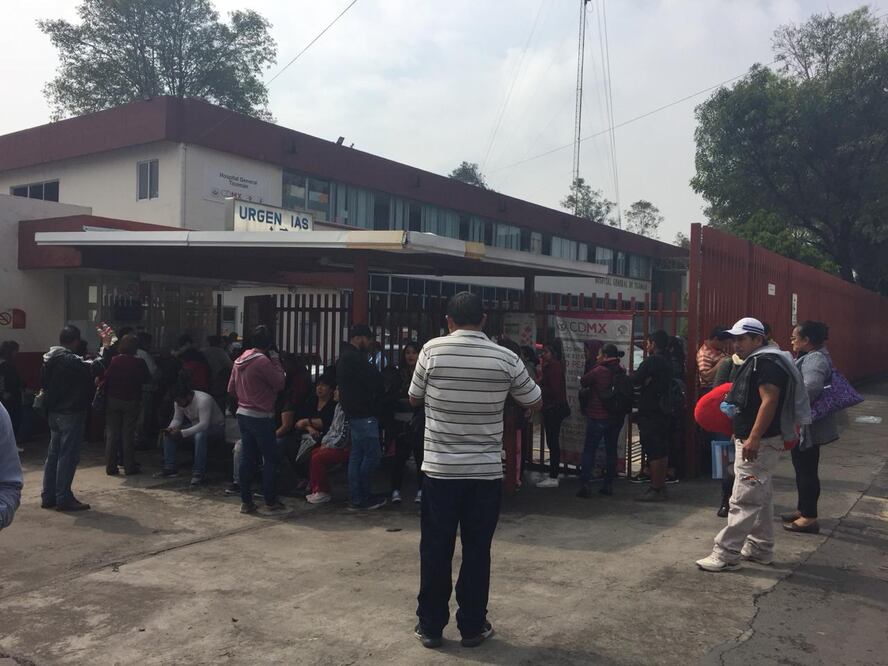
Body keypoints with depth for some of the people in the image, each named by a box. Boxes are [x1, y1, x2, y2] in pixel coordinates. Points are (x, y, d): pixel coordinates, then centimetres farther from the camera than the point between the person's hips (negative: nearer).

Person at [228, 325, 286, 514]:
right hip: (261, 417, -7)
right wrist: (276, 361, -4)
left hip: (243, 414, 7)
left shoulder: (239, 360, 7)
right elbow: (279, 383, -11)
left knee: (247, 458, 10)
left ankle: (246, 501, 13)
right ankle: (270, 500, 7)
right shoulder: (263, 361, -17)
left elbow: (231, 388, 14)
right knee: (270, 459, 3)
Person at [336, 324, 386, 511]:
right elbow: (375, 381, -18)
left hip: (354, 413, 11)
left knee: (357, 455, 12)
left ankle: (356, 498, 17)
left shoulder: (345, 357, 18)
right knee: (373, 454, -5)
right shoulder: (355, 358, -17)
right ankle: (364, 497, 1)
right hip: (364, 414, -11)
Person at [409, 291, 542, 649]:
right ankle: (472, 627, 20)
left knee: (435, 550, 10)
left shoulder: (432, 350, -6)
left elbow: (414, 398, 8)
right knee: (477, 551, 11)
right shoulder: (505, 358, -4)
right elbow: (536, 403, 9)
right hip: (486, 471, 1)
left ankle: (430, 626, 20)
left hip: (439, 468, 0)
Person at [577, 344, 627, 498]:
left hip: (598, 417, -5)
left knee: (589, 450, 1)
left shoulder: (599, 371, -15)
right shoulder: (622, 371, 2)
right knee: (611, 450, 12)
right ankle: (608, 485, 15)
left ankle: (584, 484, -4)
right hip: (617, 417, 5)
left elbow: (583, 382, -3)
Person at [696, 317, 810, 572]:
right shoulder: (756, 362, 17)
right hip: (750, 440, 11)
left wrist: (753, 439, -29)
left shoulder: (765, 362, -17)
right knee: (761, 498, 18)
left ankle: (726, 554, -6)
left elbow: (769, 401, -26)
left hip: (759, 443, -11)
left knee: (744, 500, -8)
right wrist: (740, 433, 19)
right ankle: (760, 548, 28)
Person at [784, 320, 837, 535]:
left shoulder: (815, 360, -20)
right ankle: (803, 509, 30)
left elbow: (811, 388, -37)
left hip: (807, 427, -11)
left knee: (806, 470, -2)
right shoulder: (813, 357, 14)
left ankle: (809, 518, 7)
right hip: (804, 426, 11)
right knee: (803, 468, 18)